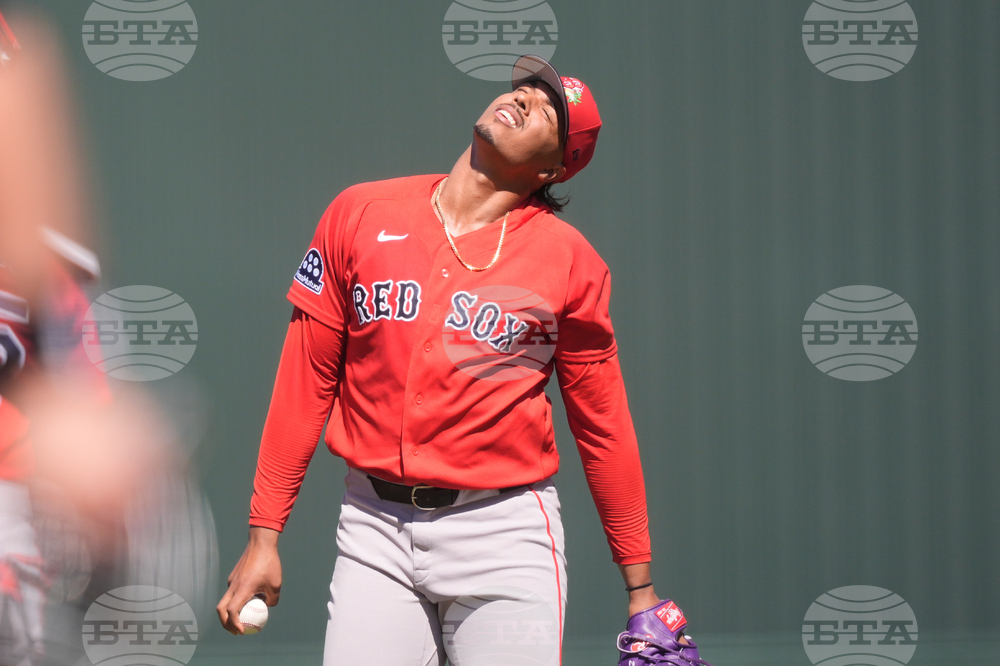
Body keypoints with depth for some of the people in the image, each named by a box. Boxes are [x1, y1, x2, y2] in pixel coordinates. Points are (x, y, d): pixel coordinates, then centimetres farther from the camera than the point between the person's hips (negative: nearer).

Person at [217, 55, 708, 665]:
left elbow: (604, 427, 5)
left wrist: (641, 587, 6)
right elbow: (306, 384, 8)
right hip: (376, 529, 2)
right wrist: (264, 535, 5)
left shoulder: (569, 260, 1)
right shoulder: (360, 215, 6)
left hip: (505, 531, -1)